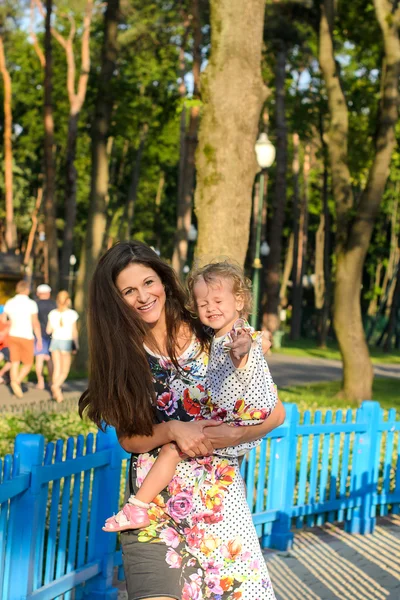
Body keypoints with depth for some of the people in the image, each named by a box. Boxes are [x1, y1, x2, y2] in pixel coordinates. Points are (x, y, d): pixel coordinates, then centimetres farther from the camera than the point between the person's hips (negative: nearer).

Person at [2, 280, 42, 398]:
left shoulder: (9, 303, 1)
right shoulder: (31, 304, -12)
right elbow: (35, 323, -14)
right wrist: (39, 339, -7)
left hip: (13, 336, 4)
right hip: (26, 337, -4)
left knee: (15, 363, 7)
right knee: (28, 364, 6)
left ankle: (17, 390, 2)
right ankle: (16, 382, -19)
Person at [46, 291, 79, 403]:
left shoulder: (52, 314, 0)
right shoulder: (71, 314, -8)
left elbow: (48, 330, 2)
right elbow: (74, 331, -5)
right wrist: (76, 345, 5)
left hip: (55, 341, 3)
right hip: (66, 341, -3)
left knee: (57, 368, 11)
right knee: (65, 370, 3)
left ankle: (56, 393, 7)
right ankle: (56, 386, -21)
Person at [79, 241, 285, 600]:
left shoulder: (211, 338, -2)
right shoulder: (122, 355, 3)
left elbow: (275, 412, -1)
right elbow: (129, 438, 0)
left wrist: (233, 435, -18)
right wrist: (173, 430, -17)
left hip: (218, 489, 0)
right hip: (154, 496, 0)